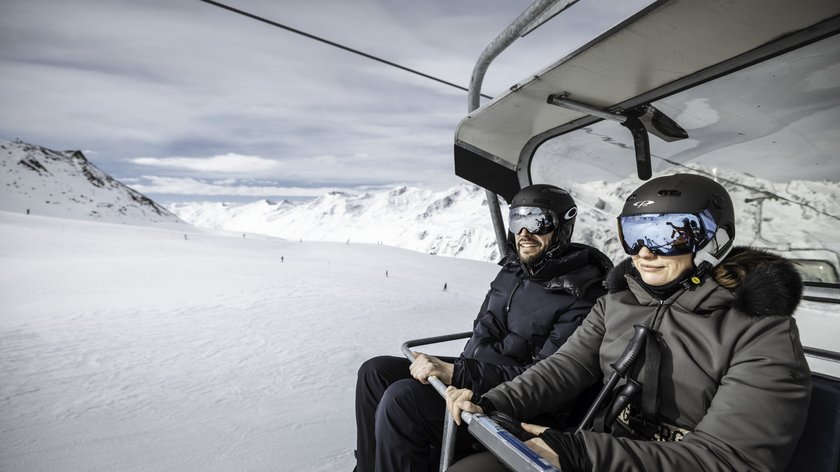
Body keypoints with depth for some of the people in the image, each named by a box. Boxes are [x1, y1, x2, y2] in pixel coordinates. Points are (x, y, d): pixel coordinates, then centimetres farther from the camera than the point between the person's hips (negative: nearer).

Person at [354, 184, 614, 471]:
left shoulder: (580, 298, -17)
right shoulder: (513, 270, 6)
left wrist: (458, 373, -28)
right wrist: (450, 369, 4)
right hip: (471, 370, 8)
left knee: (402, 398, -27)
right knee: (375, 371, -2)